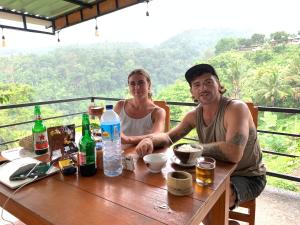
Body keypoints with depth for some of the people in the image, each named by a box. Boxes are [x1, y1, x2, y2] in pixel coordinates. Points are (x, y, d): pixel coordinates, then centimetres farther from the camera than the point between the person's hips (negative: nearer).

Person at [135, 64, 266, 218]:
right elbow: (169, 137, 0)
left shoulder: (237, 108, -26)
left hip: (248, 177, -5)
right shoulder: (194, 115, -5)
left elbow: (233, 153, -40)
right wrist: (150, 140, -23)